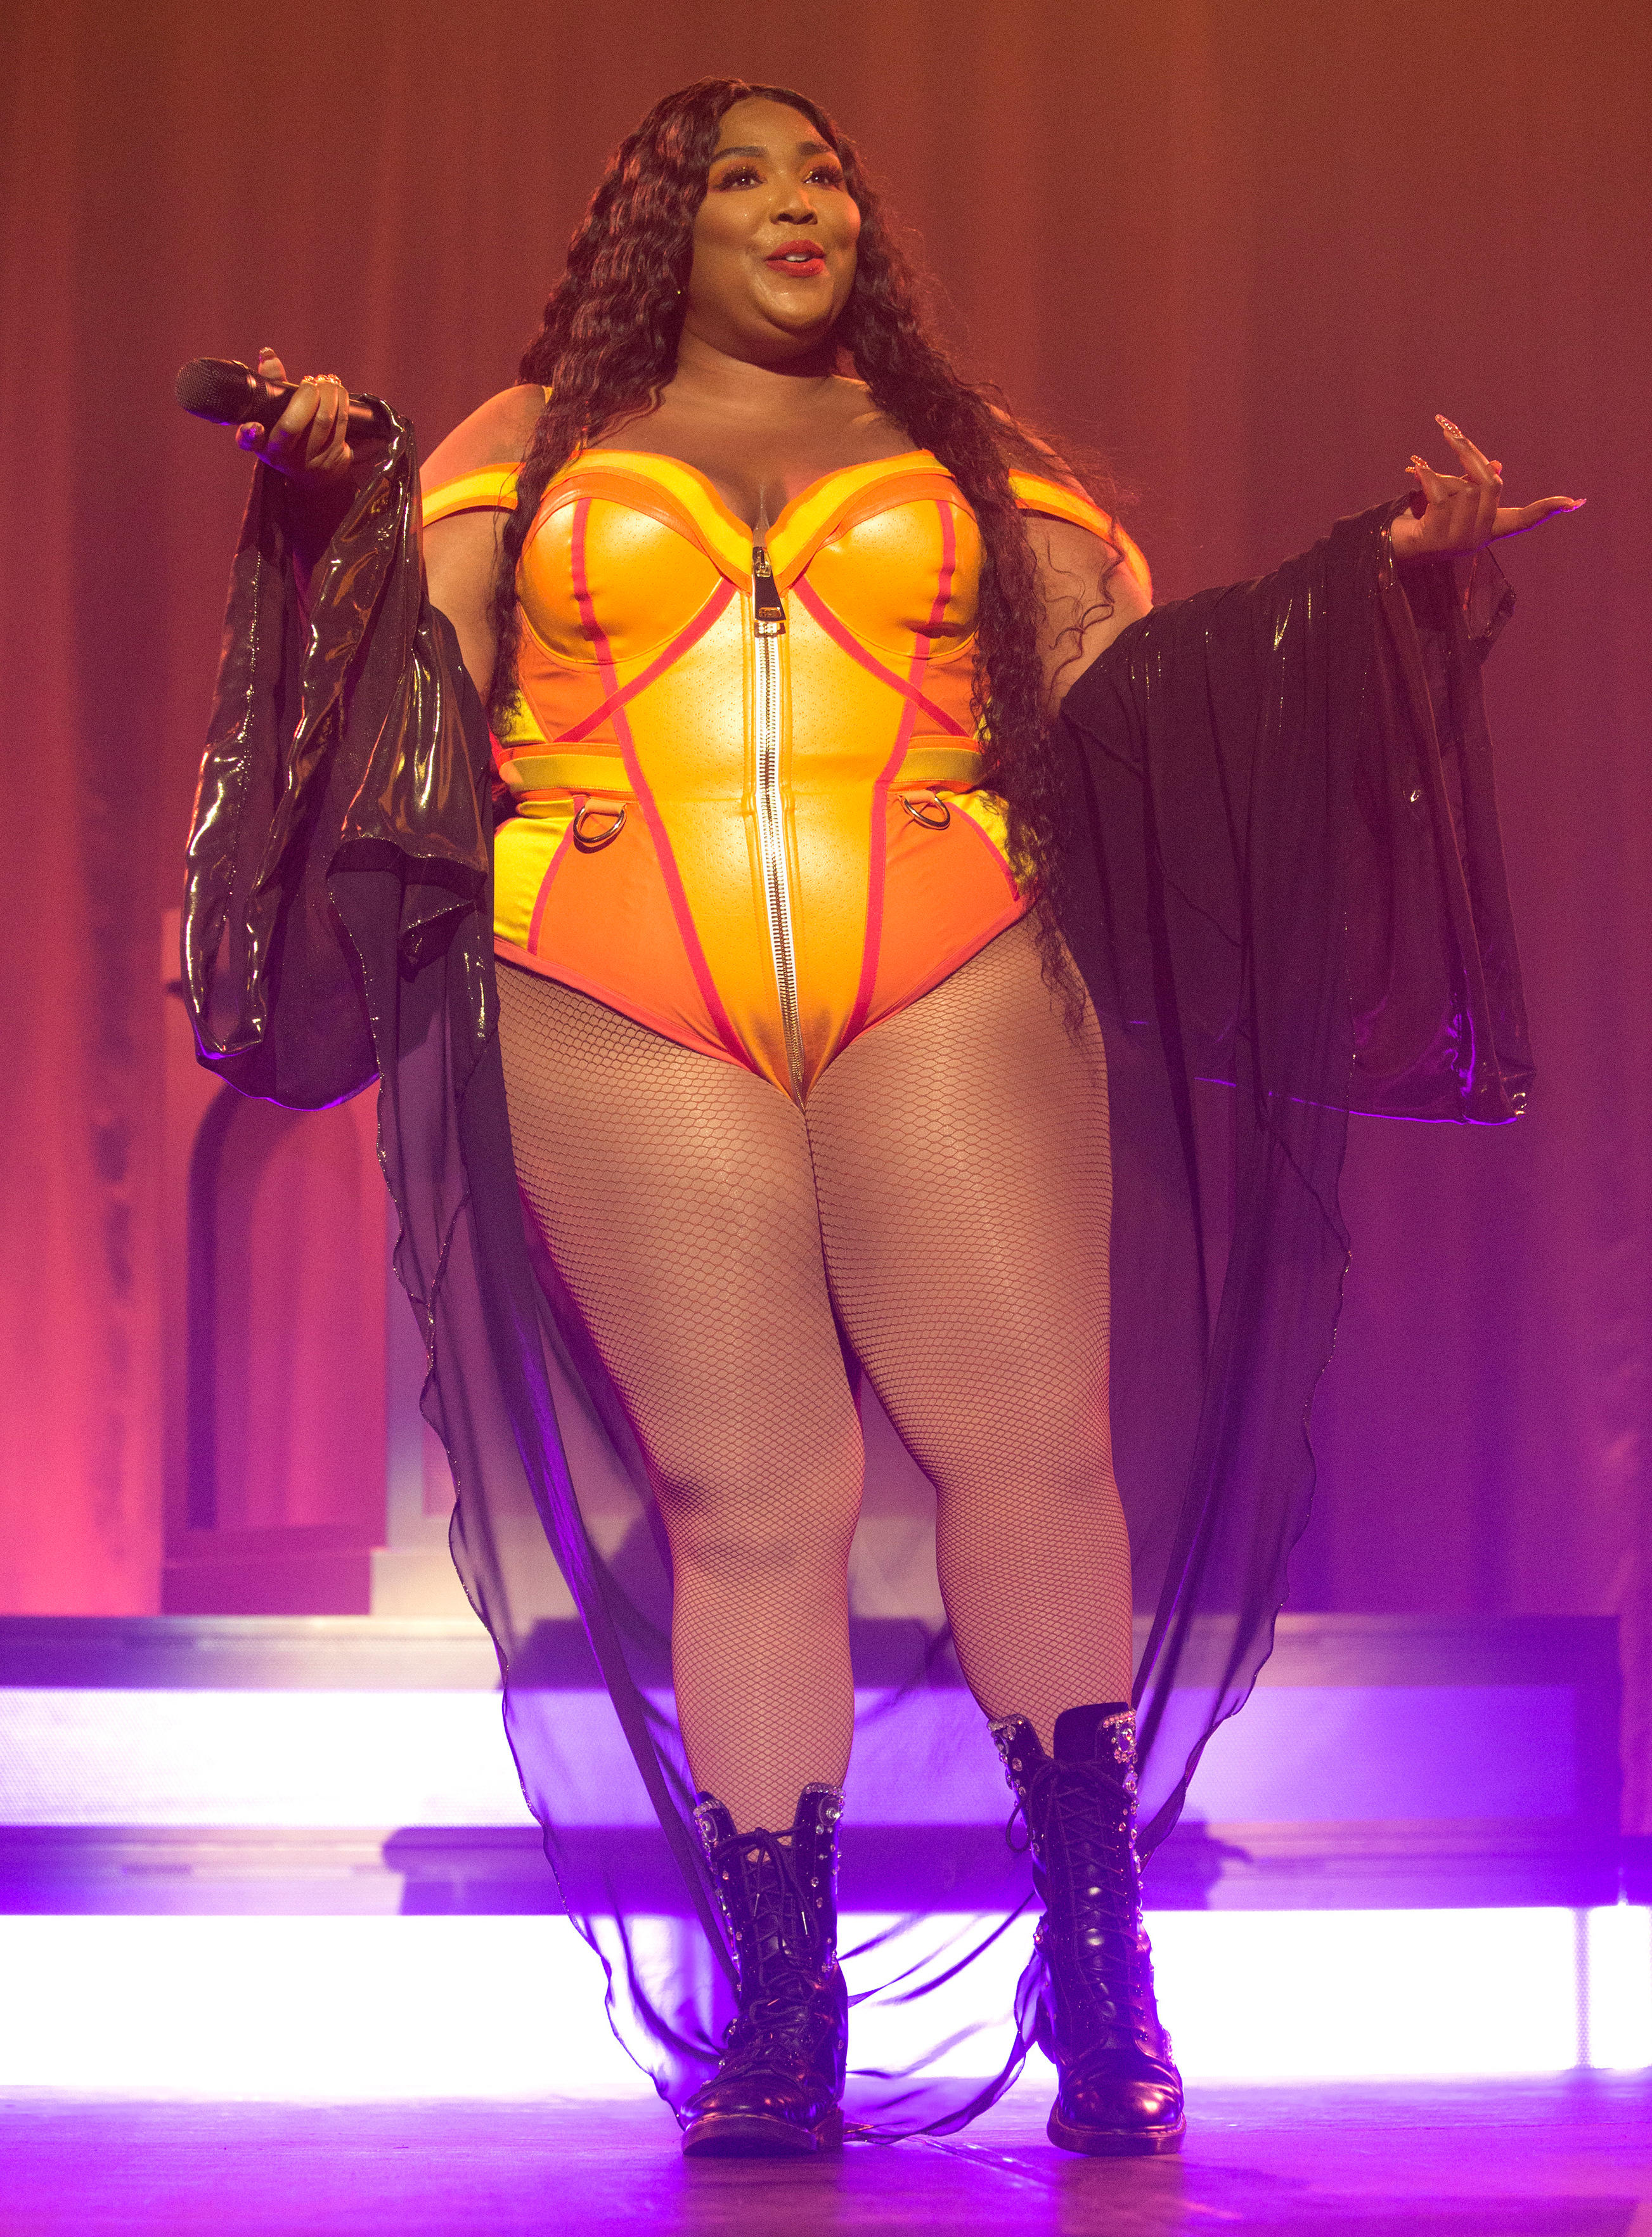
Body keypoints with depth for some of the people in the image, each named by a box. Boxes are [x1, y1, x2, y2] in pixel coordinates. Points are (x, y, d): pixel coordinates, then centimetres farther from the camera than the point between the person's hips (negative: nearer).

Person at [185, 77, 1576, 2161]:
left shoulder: (973, 454, 22)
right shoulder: (531, 444, 20)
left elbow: (1143, 661, 15)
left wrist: (1380, 571, 4)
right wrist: (328, 500, -5)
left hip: (946, 988, 1)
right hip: (621, 1012, -1)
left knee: (1031, 1440, -10)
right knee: (745, 1490, -5)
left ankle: (1098, 1954, 2)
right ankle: (779, 2013, 0)